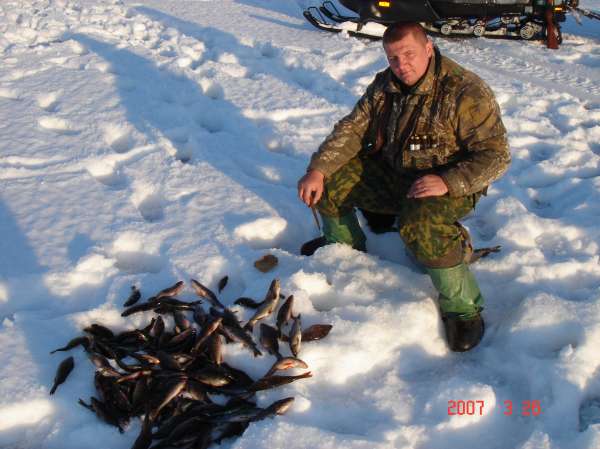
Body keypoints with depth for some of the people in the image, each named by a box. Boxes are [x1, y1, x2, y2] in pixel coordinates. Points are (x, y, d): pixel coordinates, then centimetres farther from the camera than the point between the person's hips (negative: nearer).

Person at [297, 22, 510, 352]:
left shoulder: (466, 92, -21)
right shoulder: (385, 85, 0)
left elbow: (495, 155, -21)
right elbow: (352, 130, 1)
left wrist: (447, 182, -35)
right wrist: (317, 170, -12)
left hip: (448, 185, -7)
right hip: (390, 174, 7)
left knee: (420, 225, -39)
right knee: (329, 179, -2)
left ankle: (462, 309, -17)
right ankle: (344, 245, 26)